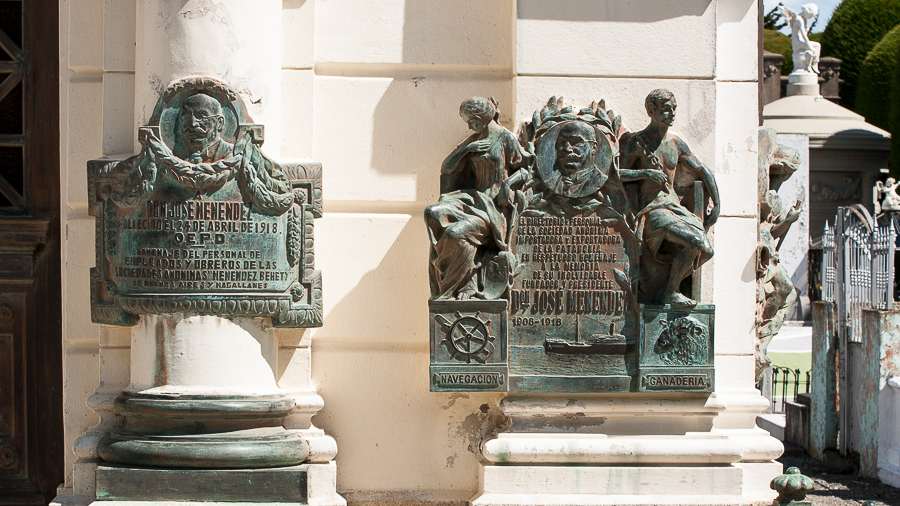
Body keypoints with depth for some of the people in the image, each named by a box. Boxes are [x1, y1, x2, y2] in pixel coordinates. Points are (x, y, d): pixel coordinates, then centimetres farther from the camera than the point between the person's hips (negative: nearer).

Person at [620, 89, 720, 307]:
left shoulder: (676, 144, 14)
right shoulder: (637, 142, -2)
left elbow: (703, 172, 20)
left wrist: (716, 205, 13)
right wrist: (647, 172, -19)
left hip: (675, 207, 6)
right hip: (652, 210, -6)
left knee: (706, 250, -15)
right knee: (694, 242, -28)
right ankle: (669, 293, -10)